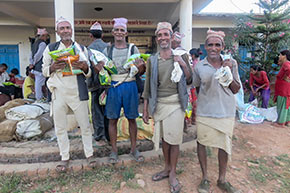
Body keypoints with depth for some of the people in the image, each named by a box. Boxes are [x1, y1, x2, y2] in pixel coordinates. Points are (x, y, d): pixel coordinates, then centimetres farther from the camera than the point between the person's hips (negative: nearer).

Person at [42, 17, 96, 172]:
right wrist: (52, 68, -14)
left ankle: (89, 155, 21)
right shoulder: (50, 48, 7)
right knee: (60, 128, 7)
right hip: (58, 93, 1)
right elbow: (44, 71, 9)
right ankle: (64, 158, 23)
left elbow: (88, 73, 9)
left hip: (77, 92, 0)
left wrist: (85, 67, -14)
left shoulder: (81, 48, 8)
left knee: (85, 125, 5)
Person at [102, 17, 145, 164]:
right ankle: (114, 150, 22)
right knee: (112, 119, 6)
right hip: (113, 86, 1)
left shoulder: (133, 49, 5)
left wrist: (140, 67, -16)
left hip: (130, 86, 0)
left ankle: (133, 149, 24)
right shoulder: (107, 50, 7)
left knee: (131, 118, 8)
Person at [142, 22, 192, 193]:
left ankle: (173, 173, 20)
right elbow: (148, 86, 7)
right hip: (159, 104, 2)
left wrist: (184, 65, -12)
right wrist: (145, 109, 6)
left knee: (174, 139, 1)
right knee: (164, 137, 14)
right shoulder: (152, 60, 6)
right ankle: (167, 168, 34)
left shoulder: (180, 57, 2)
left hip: (175, 103, -2)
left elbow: (189, 81, 5)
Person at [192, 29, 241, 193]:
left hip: (226, 113, 1)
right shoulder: (199, 66, -3)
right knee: (201, 143, 7)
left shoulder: (231, 63, 0)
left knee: (225, 146, 12)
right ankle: (205, 178, 29)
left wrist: (229, 74, -12)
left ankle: (222, 180, 33)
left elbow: (236, 90, 2)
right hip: (204, 113, -1)